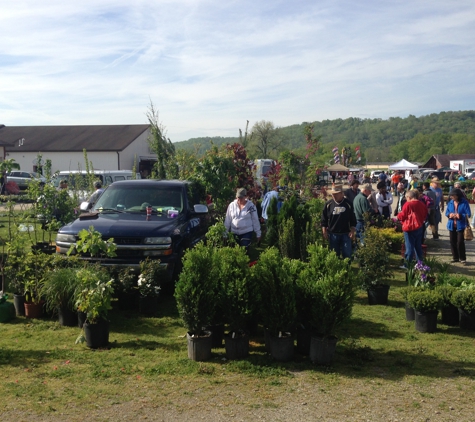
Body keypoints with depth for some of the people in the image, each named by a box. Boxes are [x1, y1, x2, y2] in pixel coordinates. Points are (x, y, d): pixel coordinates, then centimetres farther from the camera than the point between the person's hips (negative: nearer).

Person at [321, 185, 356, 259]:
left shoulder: (348, 204, -1)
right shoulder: (328, 204, 0)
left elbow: (353, 219, 4)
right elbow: (324, 220, 5)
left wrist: (352, 231, -2)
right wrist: (324, 232, 1)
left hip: (346, 234, -1)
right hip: (333, 234, 1)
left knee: (347, 254, -2)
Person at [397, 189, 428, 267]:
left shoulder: (408, 204, -16)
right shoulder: (422, 204, 3)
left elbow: (402, 216, -10)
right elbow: (425, 216, 12)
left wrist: (398, 215, 11)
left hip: (410, 228, -6)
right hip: (420, 228, 6)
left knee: (409, 247, -2)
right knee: (418, 246, 17)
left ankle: (407, 264, 0)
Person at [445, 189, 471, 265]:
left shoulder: (464, 202, -11)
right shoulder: (450, 202, 4)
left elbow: (468, 214, -12)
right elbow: (446, 212, 10)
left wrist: (459, 216, -25)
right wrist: (449, 215, -12)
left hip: (461, 225, -5)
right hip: (451, 225, 5)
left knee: (460, 242, -7)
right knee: (452, 242, 11)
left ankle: (463, 259, 4)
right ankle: (455, 257, 25)